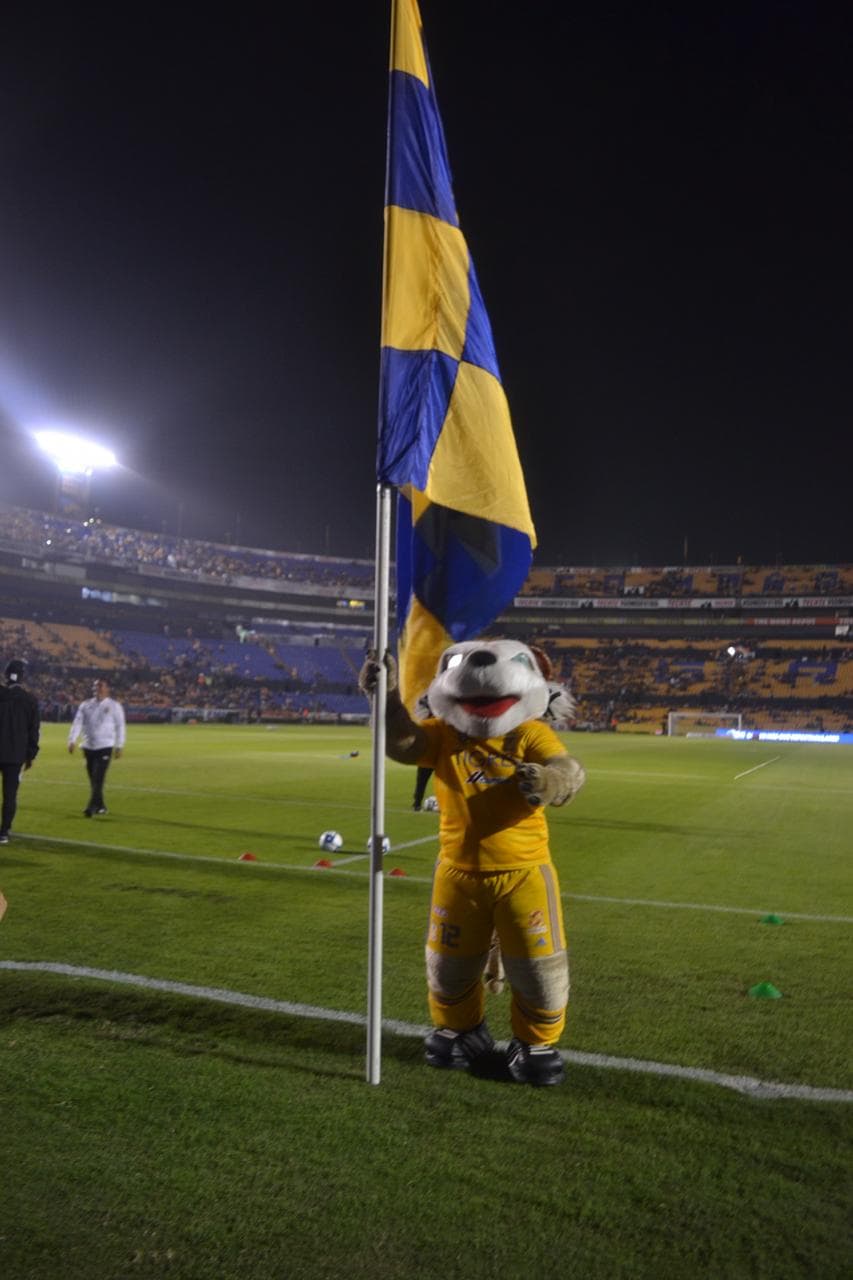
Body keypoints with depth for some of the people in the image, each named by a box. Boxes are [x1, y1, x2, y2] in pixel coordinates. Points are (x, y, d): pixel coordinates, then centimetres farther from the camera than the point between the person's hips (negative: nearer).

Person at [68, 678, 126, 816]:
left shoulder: (114, 706, 0)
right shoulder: (86, 704, 9)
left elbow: (120, 726, 1)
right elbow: (78, 722, 4)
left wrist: (119, 746, -3)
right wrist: (72, 740, -7)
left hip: (105, 747, -4)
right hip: (88, 746, 4)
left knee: (98, 778, -13)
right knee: (93, 779, 9)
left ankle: (91, 807, -15)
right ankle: (100, 806, 21)